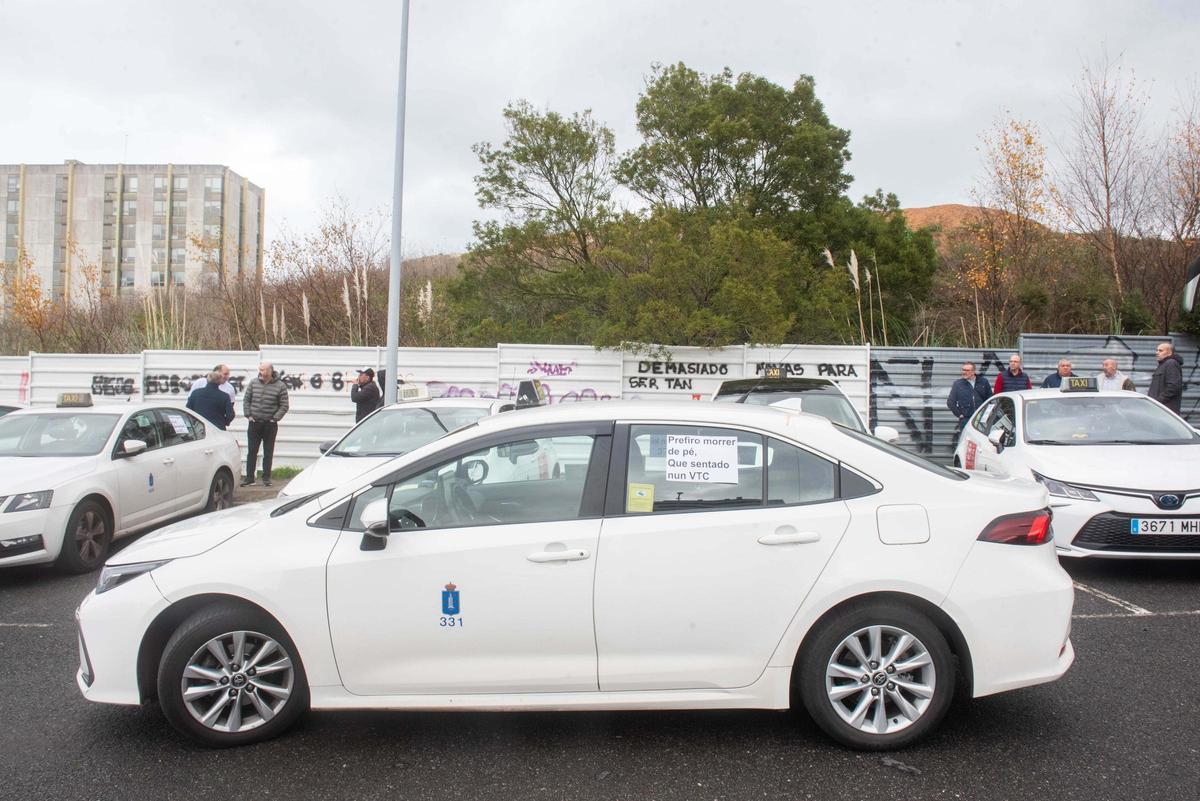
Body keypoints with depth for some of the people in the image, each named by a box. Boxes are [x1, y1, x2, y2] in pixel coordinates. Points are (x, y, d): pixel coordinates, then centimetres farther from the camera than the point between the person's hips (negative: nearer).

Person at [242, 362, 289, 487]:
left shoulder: (280, 386, -6)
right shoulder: (253, 383, 2)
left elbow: (284, 406, -2)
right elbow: (246, 400, 10)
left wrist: (275, 418, -9)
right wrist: (248, 415, 0)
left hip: (270, 424, -2)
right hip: (254, 423, 2)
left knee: (268, 453, 5)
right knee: (251, 451, 5)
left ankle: (266, 478, 14)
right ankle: (249, 477, 12)